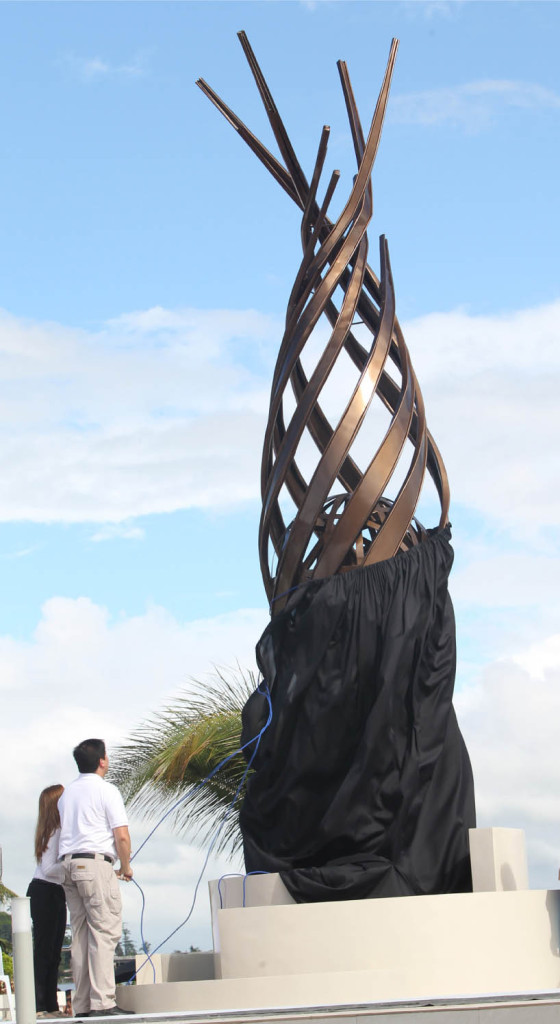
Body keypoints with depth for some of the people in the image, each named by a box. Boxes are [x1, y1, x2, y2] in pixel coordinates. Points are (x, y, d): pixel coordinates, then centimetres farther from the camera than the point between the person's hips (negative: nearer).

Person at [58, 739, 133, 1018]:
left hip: (68, 863, 7)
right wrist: (126, 867, 5)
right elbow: (122, 837, -9)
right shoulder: (106, 790, -4)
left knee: (80, 934, 7)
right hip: (96, 862, -7)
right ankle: (102, 1002, -16)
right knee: (104, 932, -9)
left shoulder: (66, 793, 17)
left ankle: (82, 1005, 5)